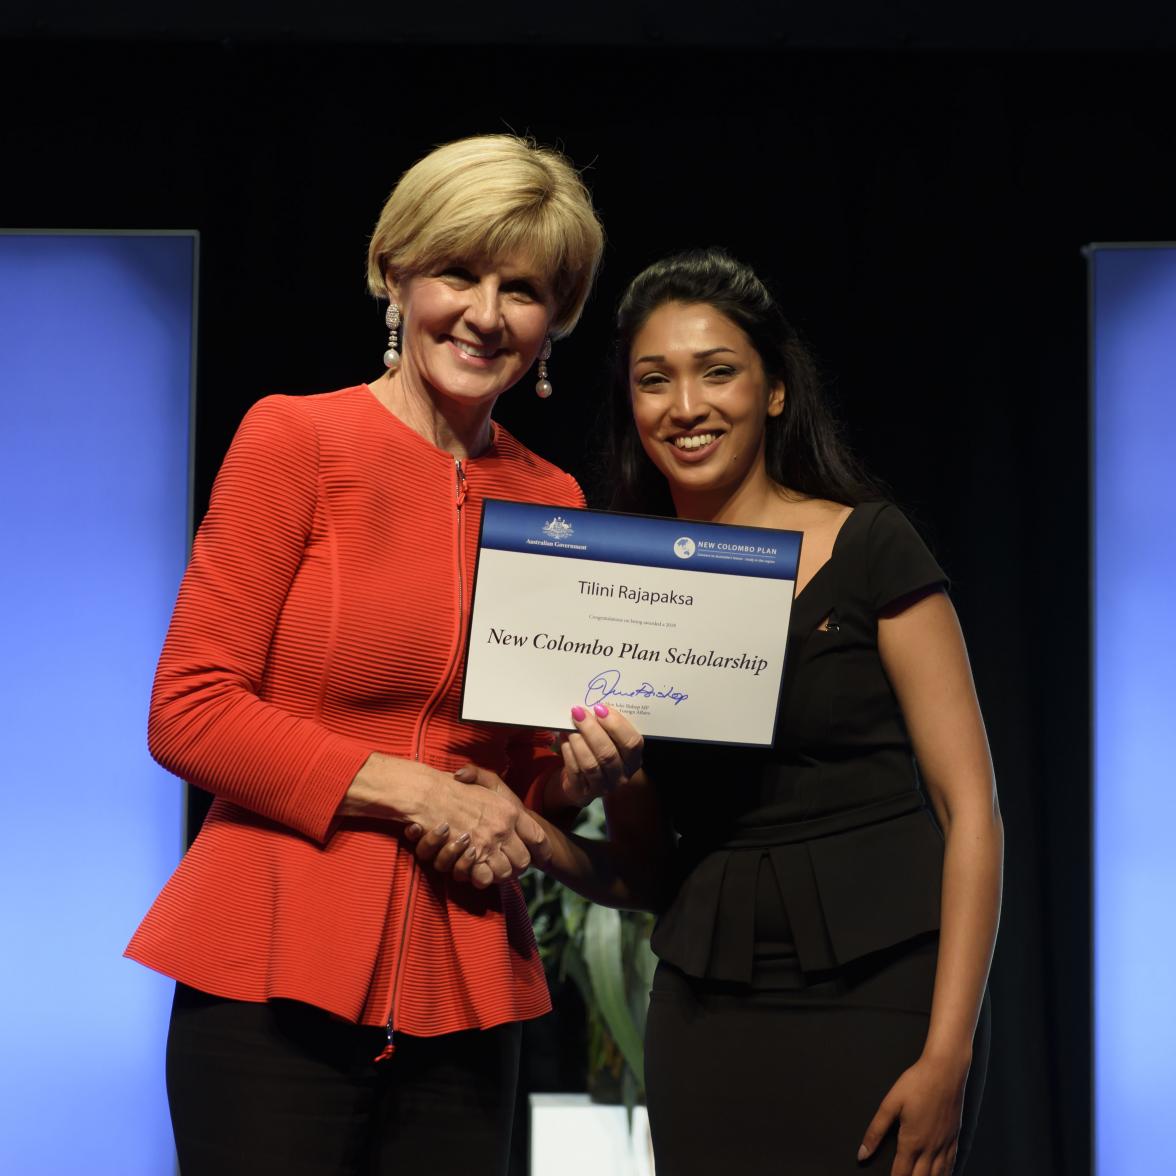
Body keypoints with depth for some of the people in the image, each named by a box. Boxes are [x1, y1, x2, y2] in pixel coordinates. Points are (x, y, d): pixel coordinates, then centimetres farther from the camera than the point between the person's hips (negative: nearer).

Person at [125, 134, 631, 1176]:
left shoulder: (553, 501, 10)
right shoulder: (297, 439, -3)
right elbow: (187, 712, -7)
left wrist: (581, 774, -3)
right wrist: (413, 792, -12)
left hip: (463, 997, 5)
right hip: (276, 975, -4)